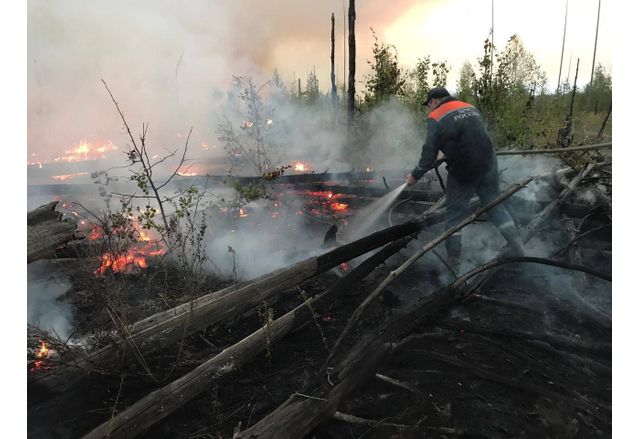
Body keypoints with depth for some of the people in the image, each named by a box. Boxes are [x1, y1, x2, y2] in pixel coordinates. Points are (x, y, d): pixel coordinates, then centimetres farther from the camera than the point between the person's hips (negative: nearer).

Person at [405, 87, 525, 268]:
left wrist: (415, 175, 3)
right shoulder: (471, 107, 15)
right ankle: (519, 250, 17)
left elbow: (429, 153, -8)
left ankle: (453, 260, 11)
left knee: (454, 214, 7)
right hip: (488, 164, 6)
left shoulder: (436, 117, -4)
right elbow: (480, 136, 20)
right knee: (495, 206, 16)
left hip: (463, 171, -6)